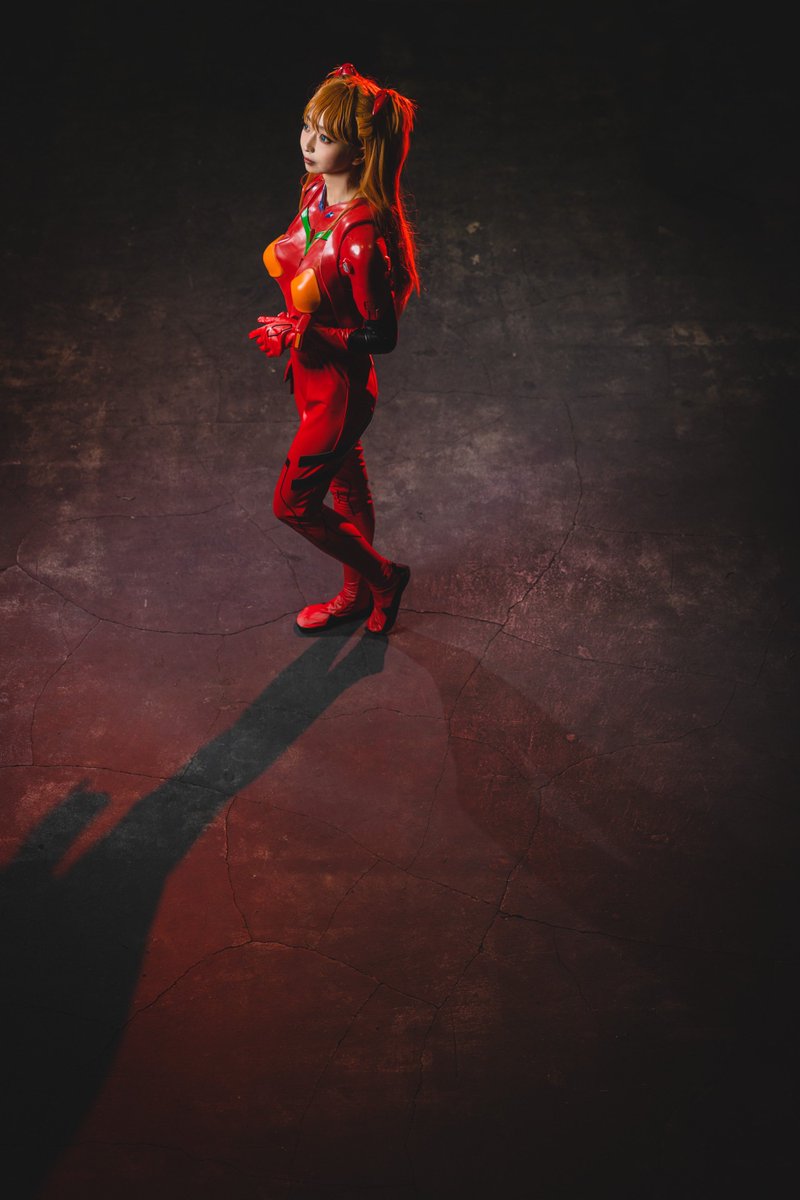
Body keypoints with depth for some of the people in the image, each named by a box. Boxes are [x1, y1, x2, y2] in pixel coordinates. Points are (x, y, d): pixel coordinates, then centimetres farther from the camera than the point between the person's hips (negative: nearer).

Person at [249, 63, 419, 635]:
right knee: (346, 485, 24)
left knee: (293, 504, 5)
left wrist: (305, 335, -27)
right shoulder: (315, 193, -4)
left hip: (341, 386, -9)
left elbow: (382, 335, -24)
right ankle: (357, 593, 46)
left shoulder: (362, 234, -30)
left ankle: (383, 575, 28)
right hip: (313, 375, 9)